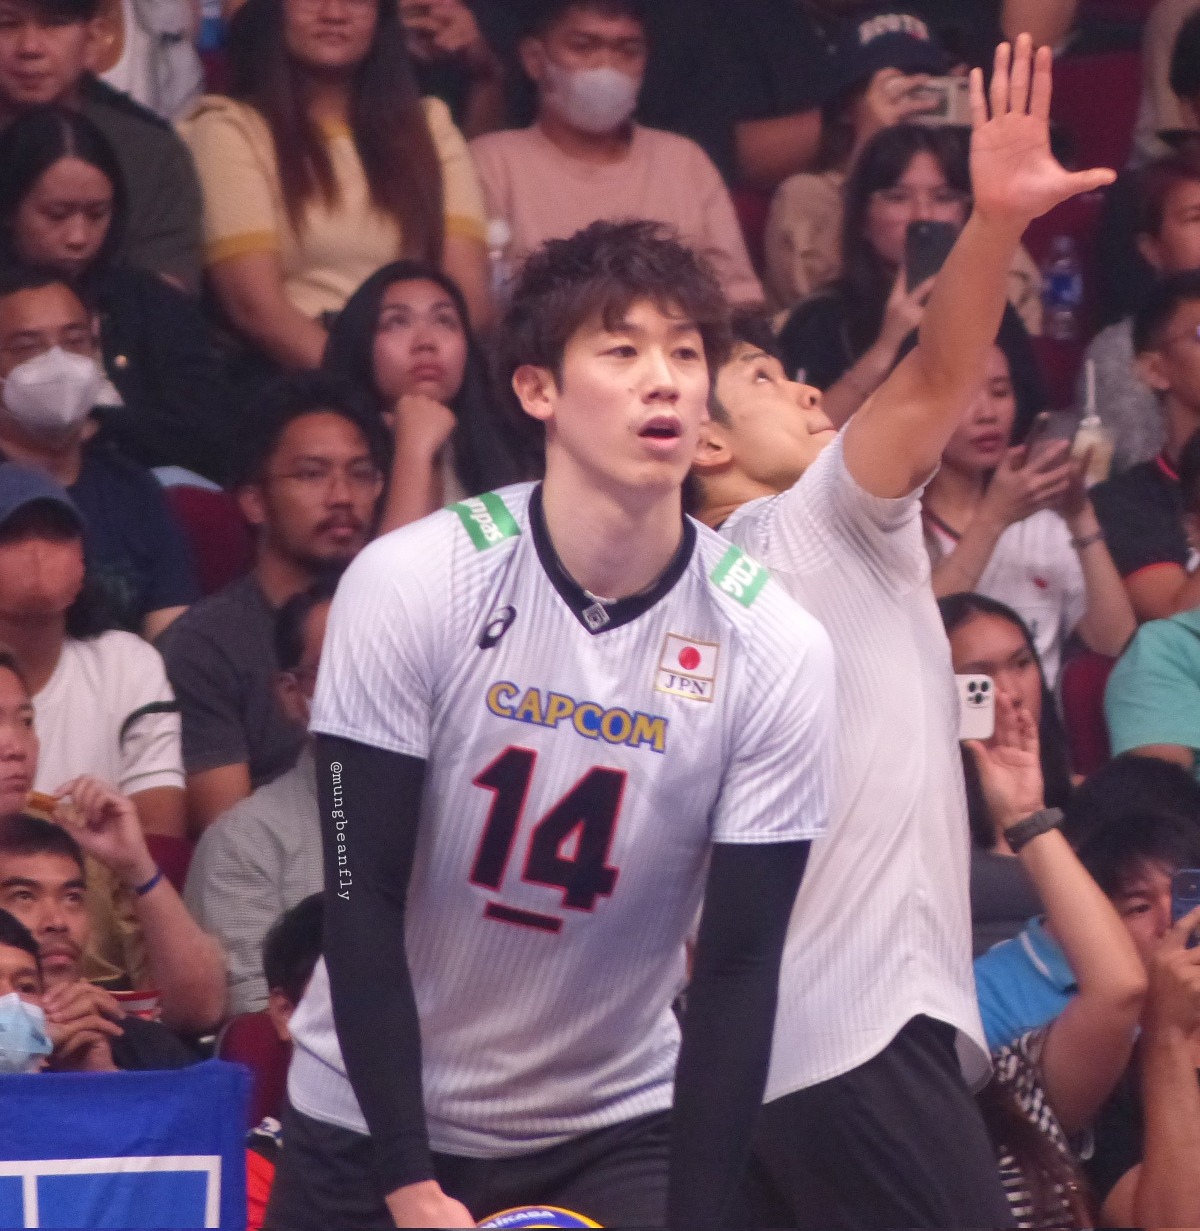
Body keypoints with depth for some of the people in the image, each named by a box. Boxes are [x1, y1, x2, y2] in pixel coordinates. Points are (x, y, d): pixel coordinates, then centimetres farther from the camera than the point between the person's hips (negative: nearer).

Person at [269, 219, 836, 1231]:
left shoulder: (778, 648, -10)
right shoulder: (408, 586, -14)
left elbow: (738, 969, -9)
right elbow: (364, 900, -13)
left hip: (616, 1131, 1)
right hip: (371, 1121, -1)